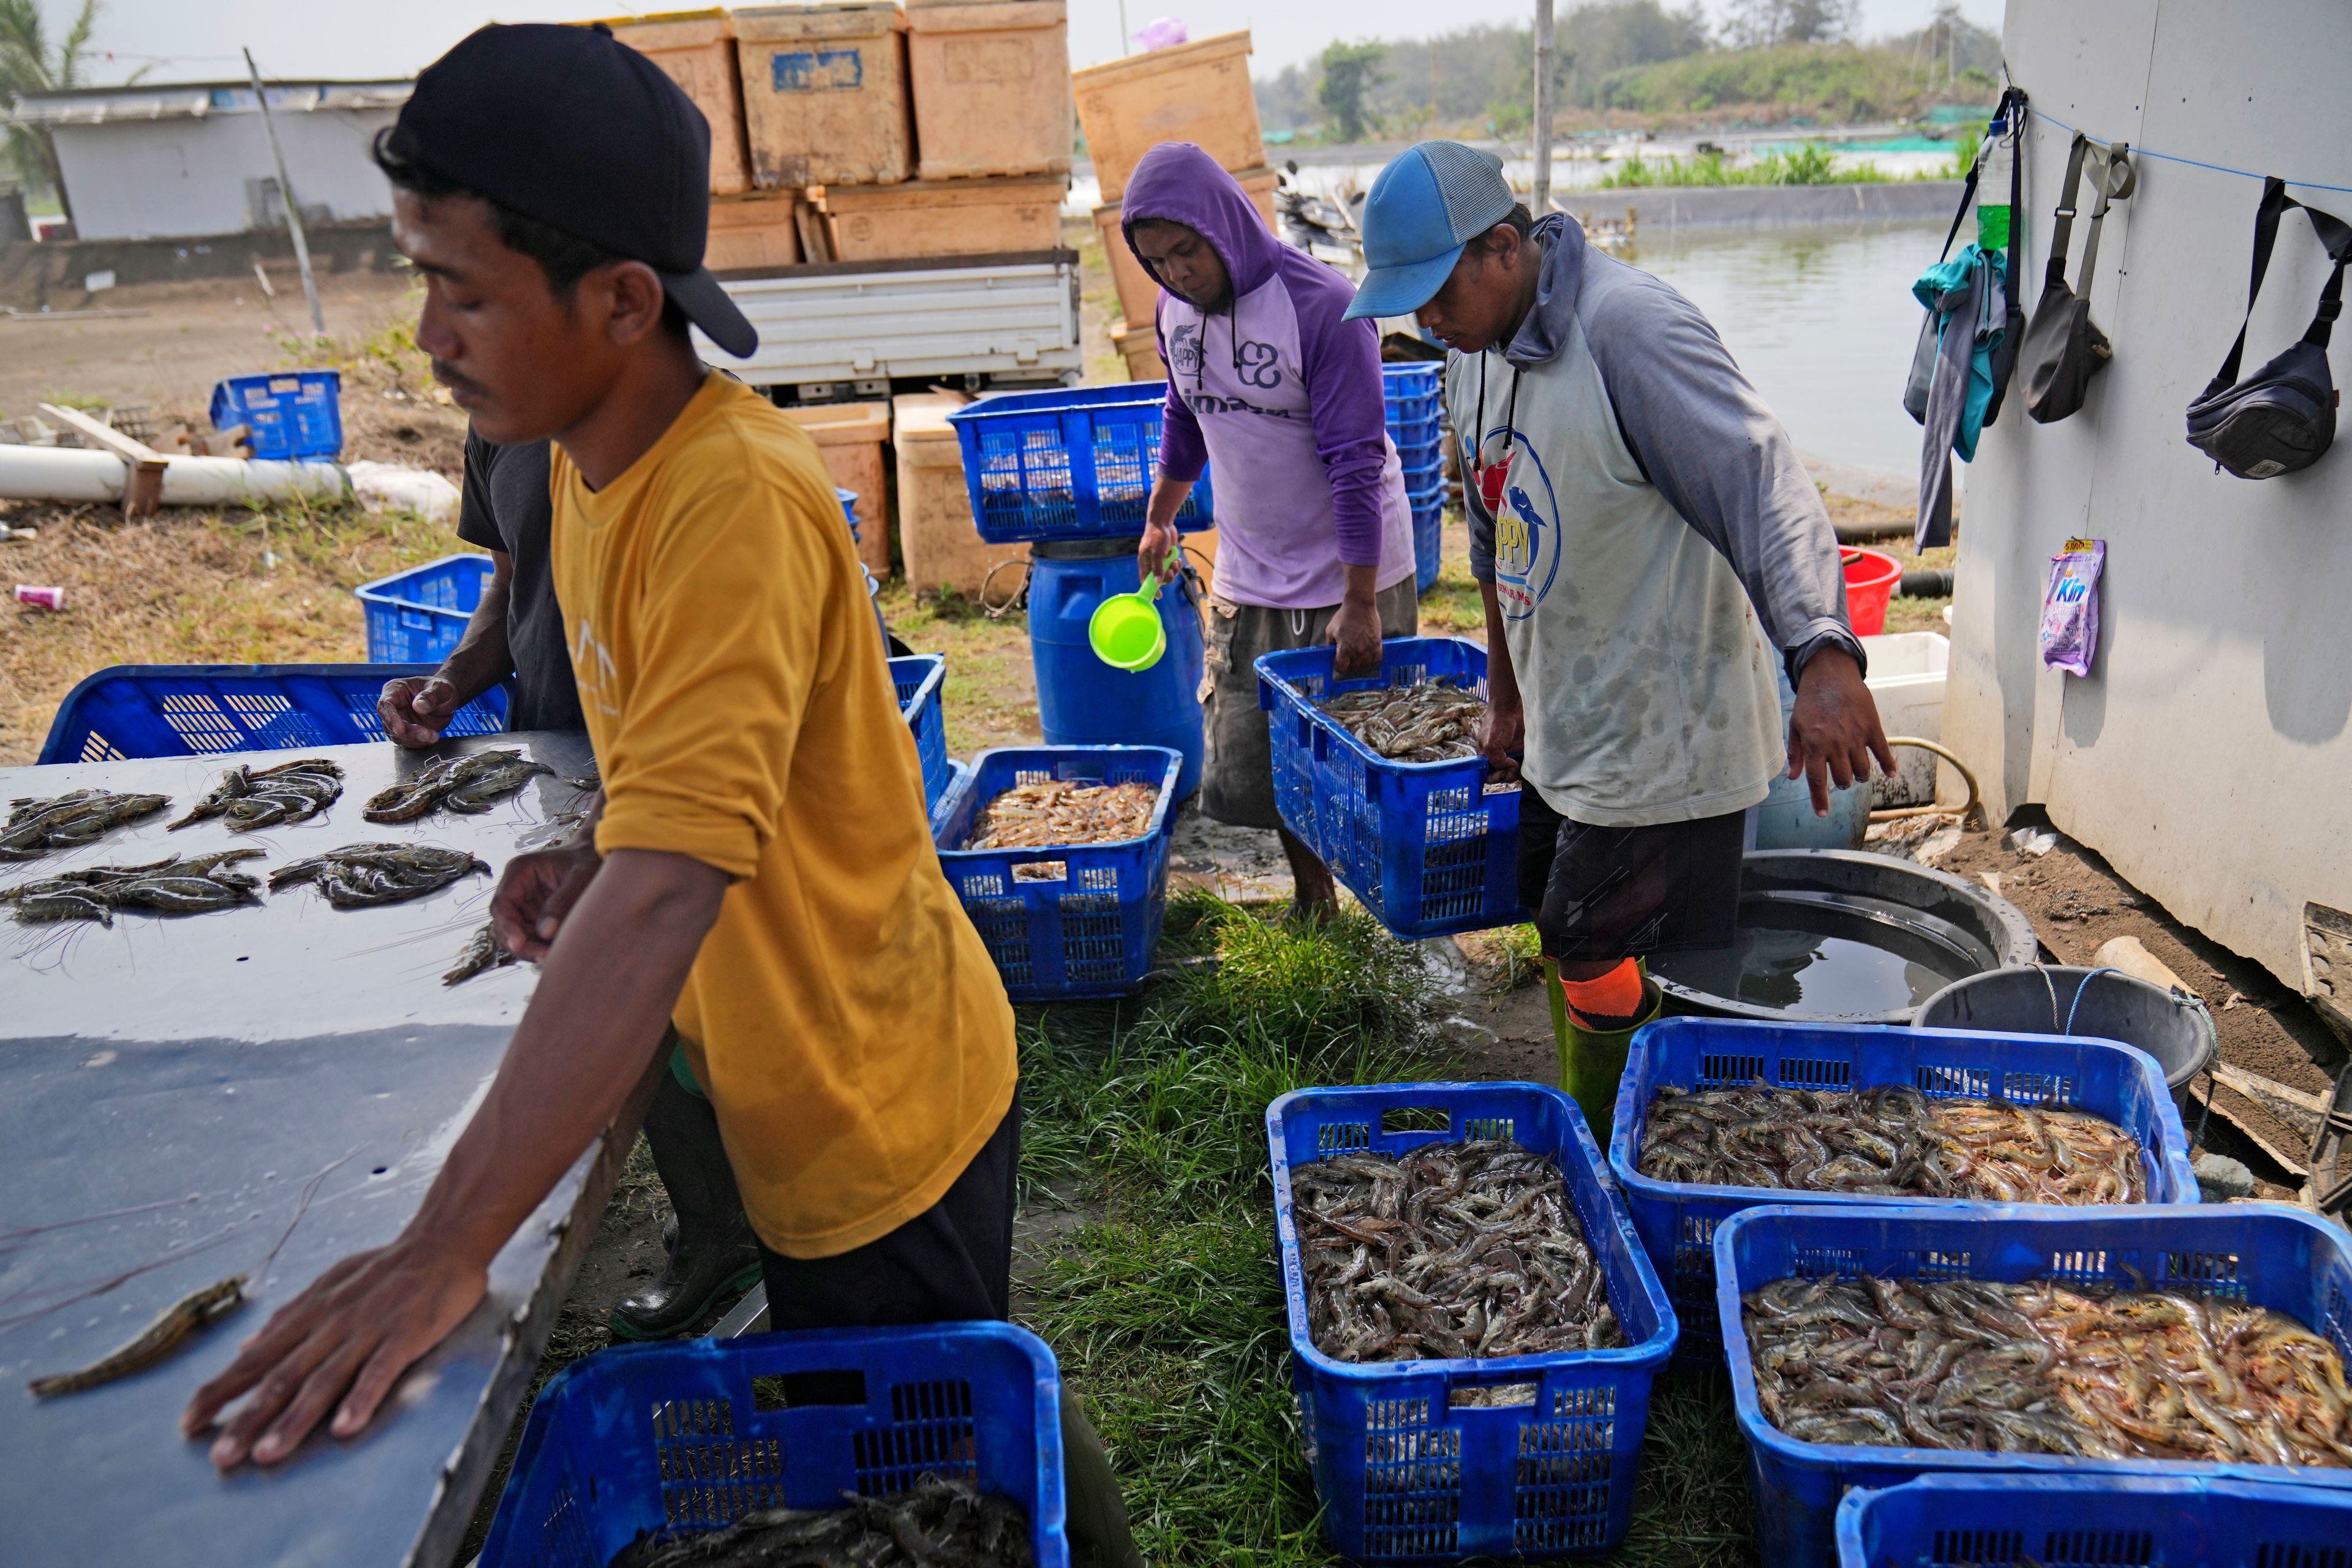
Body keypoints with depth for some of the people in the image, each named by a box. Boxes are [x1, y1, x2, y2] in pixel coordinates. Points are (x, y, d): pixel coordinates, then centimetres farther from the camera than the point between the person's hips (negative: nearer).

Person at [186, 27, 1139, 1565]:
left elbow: (661, 905, -36)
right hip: (783, 1085, 9)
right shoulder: (591, 457, 0)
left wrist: (444, 1252, -35)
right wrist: (604, 850, -3)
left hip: (874, 1107, -9)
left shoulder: (737, 501, -30)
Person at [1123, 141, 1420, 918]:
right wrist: (1159, 519, 28)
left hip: (1349, 575, -6)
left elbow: (1356, 465, -20)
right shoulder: (1175, 311, 1)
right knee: (1254, 758, 9)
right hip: (1247, 578, 6)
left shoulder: (1321, 306, -19)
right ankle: (1312, 904, 28)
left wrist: (1360, 603, -20)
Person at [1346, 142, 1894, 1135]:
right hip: (1566, 731, 9)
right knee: (1565, 948, 17)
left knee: (1601, 964, -2)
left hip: (1661, 738, -9)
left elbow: (1767, 487, -30)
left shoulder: (1628, 330, -22)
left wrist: (1824, 657, -44)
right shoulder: (1475, 348, 7)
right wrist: (1508, 698, 23)